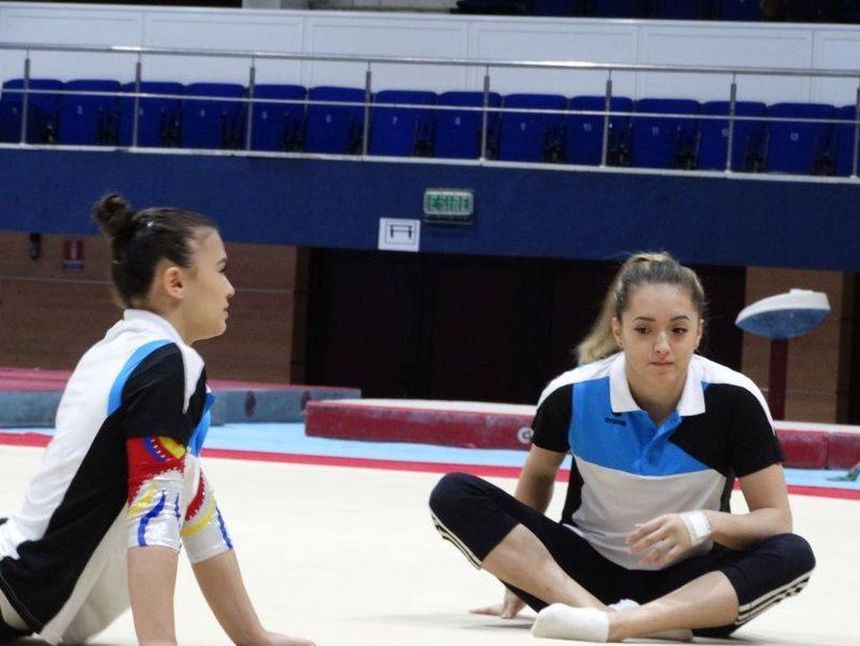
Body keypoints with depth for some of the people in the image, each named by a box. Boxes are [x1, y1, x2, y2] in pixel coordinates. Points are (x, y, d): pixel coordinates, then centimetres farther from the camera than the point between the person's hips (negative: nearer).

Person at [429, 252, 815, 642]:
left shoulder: (733, 399, -15)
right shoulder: (572, 394, -12)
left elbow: (777, 520, -11)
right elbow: (538, 477, 9)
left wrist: (703, 524, -30)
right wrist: (518, 583, 8)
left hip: (685, 587, -1)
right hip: (587, 567, 1)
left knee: (793, 556, -32)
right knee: (453, 495, -20)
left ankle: (614, 623, -42)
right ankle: (595, 612, -36)